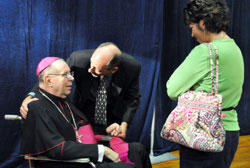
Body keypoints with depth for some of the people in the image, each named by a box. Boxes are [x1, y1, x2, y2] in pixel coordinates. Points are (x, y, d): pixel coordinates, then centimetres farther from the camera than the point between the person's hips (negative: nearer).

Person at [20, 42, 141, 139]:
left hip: (113, 119, 1)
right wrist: (30, 96, -34)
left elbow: (132, 98, -9)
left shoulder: (132, 67, -26)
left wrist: (124, 124, -21)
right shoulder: (79, 58, -29)